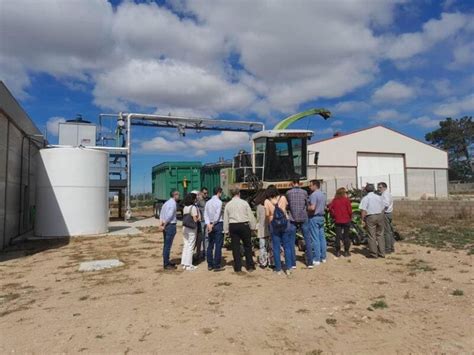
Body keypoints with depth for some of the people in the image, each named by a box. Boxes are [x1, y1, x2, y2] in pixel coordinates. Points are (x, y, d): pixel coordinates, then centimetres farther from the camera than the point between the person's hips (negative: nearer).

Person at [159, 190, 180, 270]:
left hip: (166, 226, 9)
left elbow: (161, 214, 15)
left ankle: (166, 262, 27)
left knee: (166, 245, 17)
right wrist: (164, 225, -12)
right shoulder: (173, 203, -14)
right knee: (168, 245, -4)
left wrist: (161, 222, 5)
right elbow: (169, 215, -21)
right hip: (171, 225, -9)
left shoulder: (166, 203, 15)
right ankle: (166, 264, 2)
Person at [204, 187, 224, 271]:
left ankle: (210, 265, 16)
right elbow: (217, 215, -16)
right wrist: (213, 224, -11)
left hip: (210, 225, 7)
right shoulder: (219, 202, -8)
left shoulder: (208, 202, 11)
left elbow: (205, 214, 4)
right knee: (218, 246, -2)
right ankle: (216, 266, -1)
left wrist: (208, 224, -5)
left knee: (210, 245, 11)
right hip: (218, 224, -7)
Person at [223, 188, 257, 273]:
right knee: (247, 246, 9)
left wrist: (226, 230, 12)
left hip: (233, 226, 2)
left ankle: (237, 268, 10)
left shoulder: (228, 204, 4)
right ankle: (250, 266, 12)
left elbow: (226, 218, 6)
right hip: (244, 225, -2)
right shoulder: (244, 203, -2)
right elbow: (250, 216, -1)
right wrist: (253, 227, 7)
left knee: (235, 247, 6)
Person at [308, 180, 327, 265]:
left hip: (314, 218, -9)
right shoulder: (323, 194, 14)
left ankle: (316, 259, -2)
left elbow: (312, 207, -23)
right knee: (322, 237, 11)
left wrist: (306, 208, -6)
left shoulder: (314, 194, -15)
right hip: (321, 217, 9)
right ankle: (323, 257, 17)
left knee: (315, 239, -5)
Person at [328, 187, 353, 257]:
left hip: (337, 220, 3)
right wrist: (350, 217, 5)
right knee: (346, 236, 6)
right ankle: (346, 252, 9)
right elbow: (349, 209, -10)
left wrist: (333, 216, 5)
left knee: (338, 236, 7)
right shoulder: (346, 199, -6)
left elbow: (330, 208, -5)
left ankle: (337, 252, 10)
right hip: (346, 220, -3)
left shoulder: (334, 200, 3)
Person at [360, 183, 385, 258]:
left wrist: (363, 219, -5)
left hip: (370, 217, -5)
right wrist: (381, 217, 18)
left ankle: (373, 254, 5)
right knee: (380, 235, 12)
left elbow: (363, 210, -13)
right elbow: (383, 208, 9)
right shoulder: (379, 197, 9)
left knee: (372, 236, 1)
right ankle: (382, 253, 15)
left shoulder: (365, 198, -6)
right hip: (380, 216, 5)